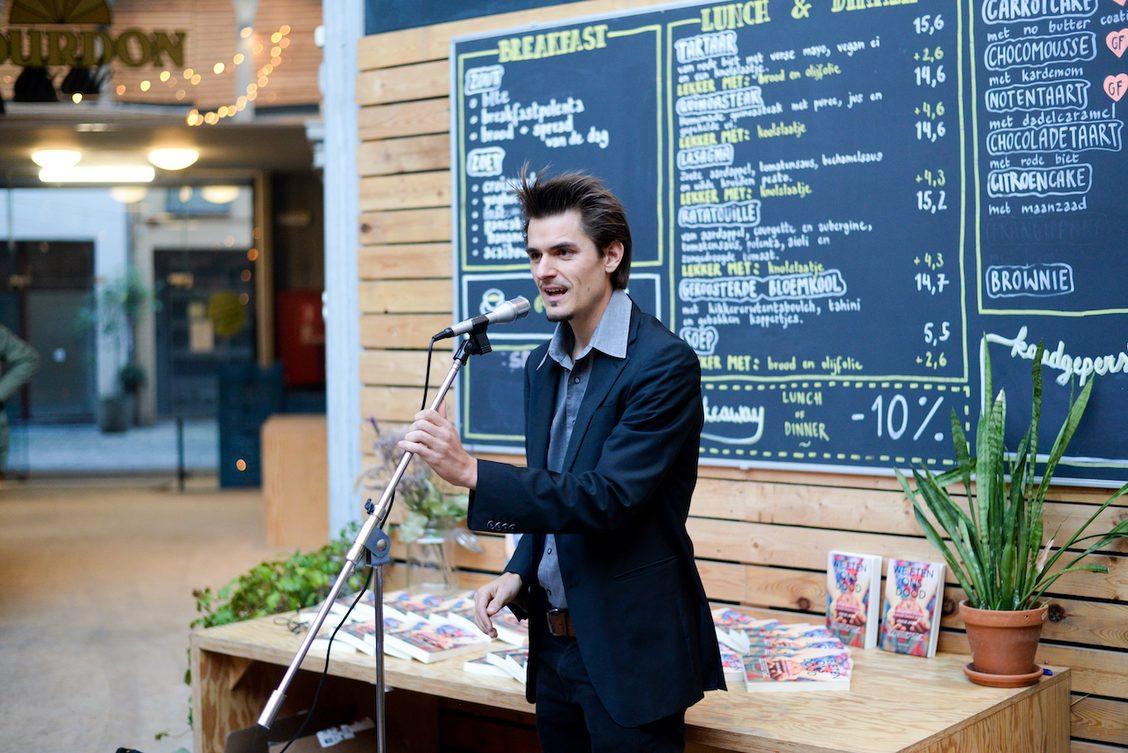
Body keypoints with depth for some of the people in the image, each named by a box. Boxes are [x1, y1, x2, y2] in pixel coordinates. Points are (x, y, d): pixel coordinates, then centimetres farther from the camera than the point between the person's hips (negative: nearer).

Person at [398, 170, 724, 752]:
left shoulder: (664, 364, -16)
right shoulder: (544, 365, 9)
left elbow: (608, 497, -25)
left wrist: (471, 472, -31)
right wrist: (518, 575, 1)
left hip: (630, 652, -7)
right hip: (554, 645, 8)